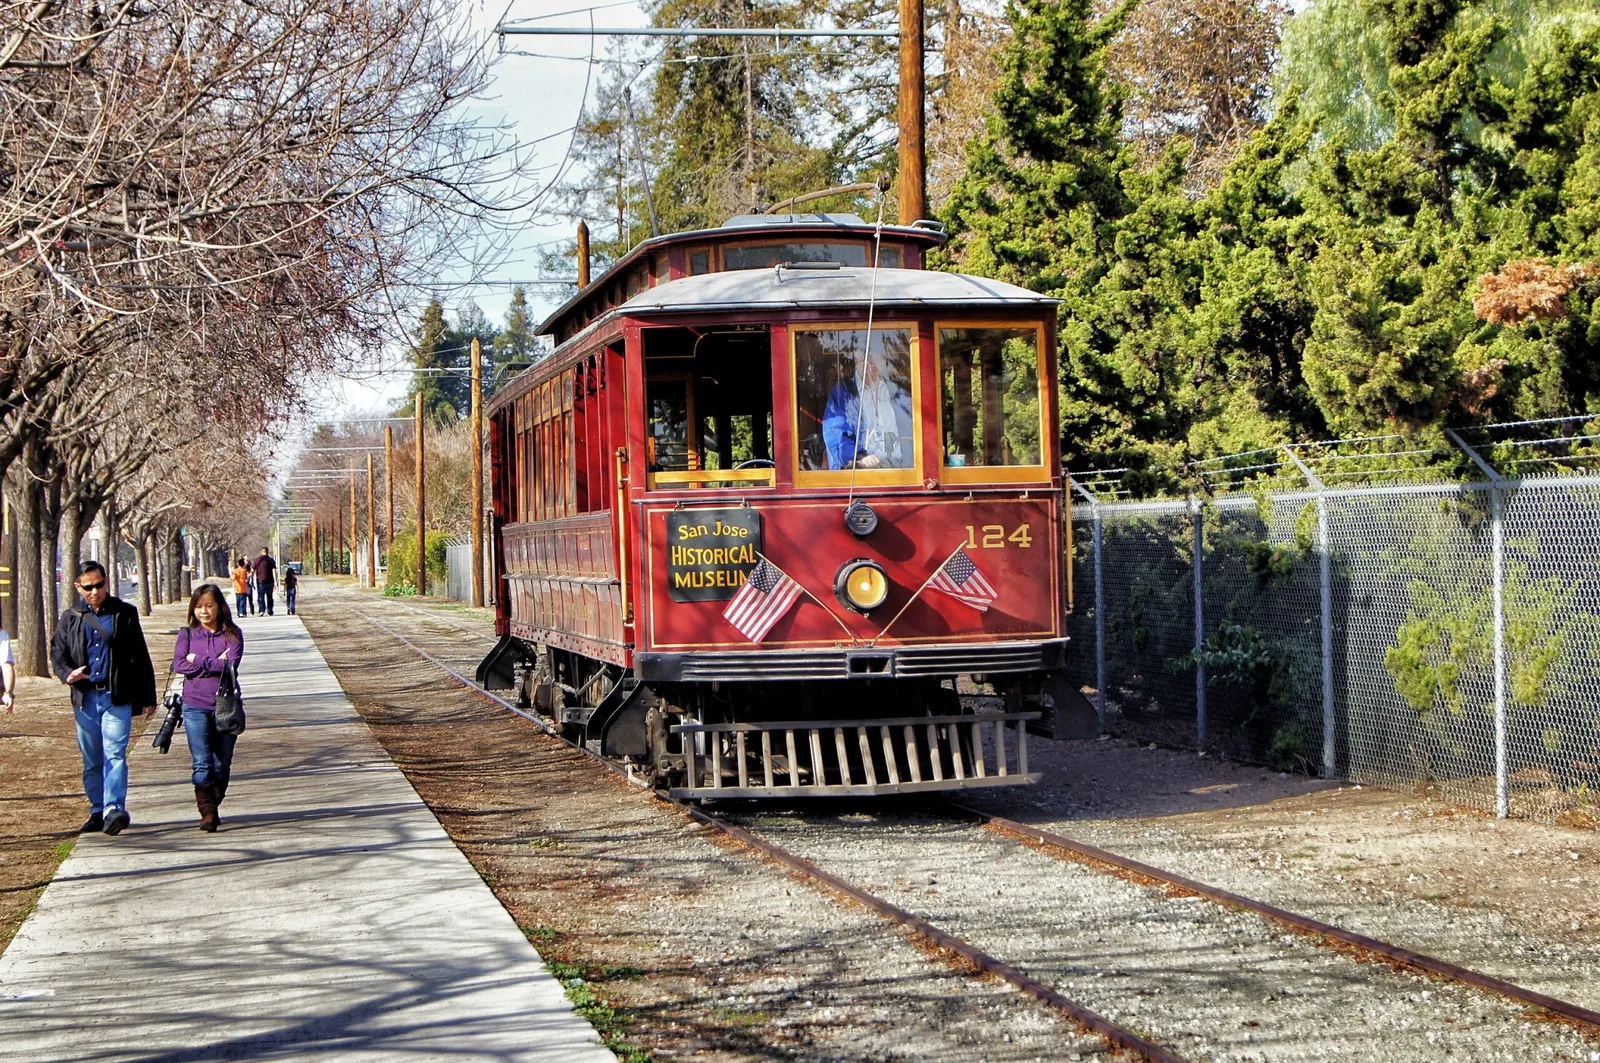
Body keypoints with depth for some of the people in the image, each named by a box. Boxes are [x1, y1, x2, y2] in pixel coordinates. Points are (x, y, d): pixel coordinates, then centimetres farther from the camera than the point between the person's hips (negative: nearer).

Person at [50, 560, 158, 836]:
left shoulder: (124, 614, 4)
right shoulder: (71, 619, 10)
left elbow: (141, 658, 7)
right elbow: (57, 653, 11)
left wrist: (148, 697, 4)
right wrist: (67, 674, -12)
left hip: (117, 697, -3)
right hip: (85, 698, 3)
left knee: (115, 753, -15)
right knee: (92, 760, 8)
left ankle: (114, 810, -22)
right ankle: (98, 811, 17)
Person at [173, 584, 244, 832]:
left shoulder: (232, 634, 4)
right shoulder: (187, 634, 7)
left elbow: (231, 664, -11)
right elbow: (179, 664, -7)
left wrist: (199, 661, -8)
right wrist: (215, 664, -9)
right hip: (195, 707, 0)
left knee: (222, 765, 7)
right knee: (202, 763, -9)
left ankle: (213, 807, 21)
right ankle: (207, 812, -10)